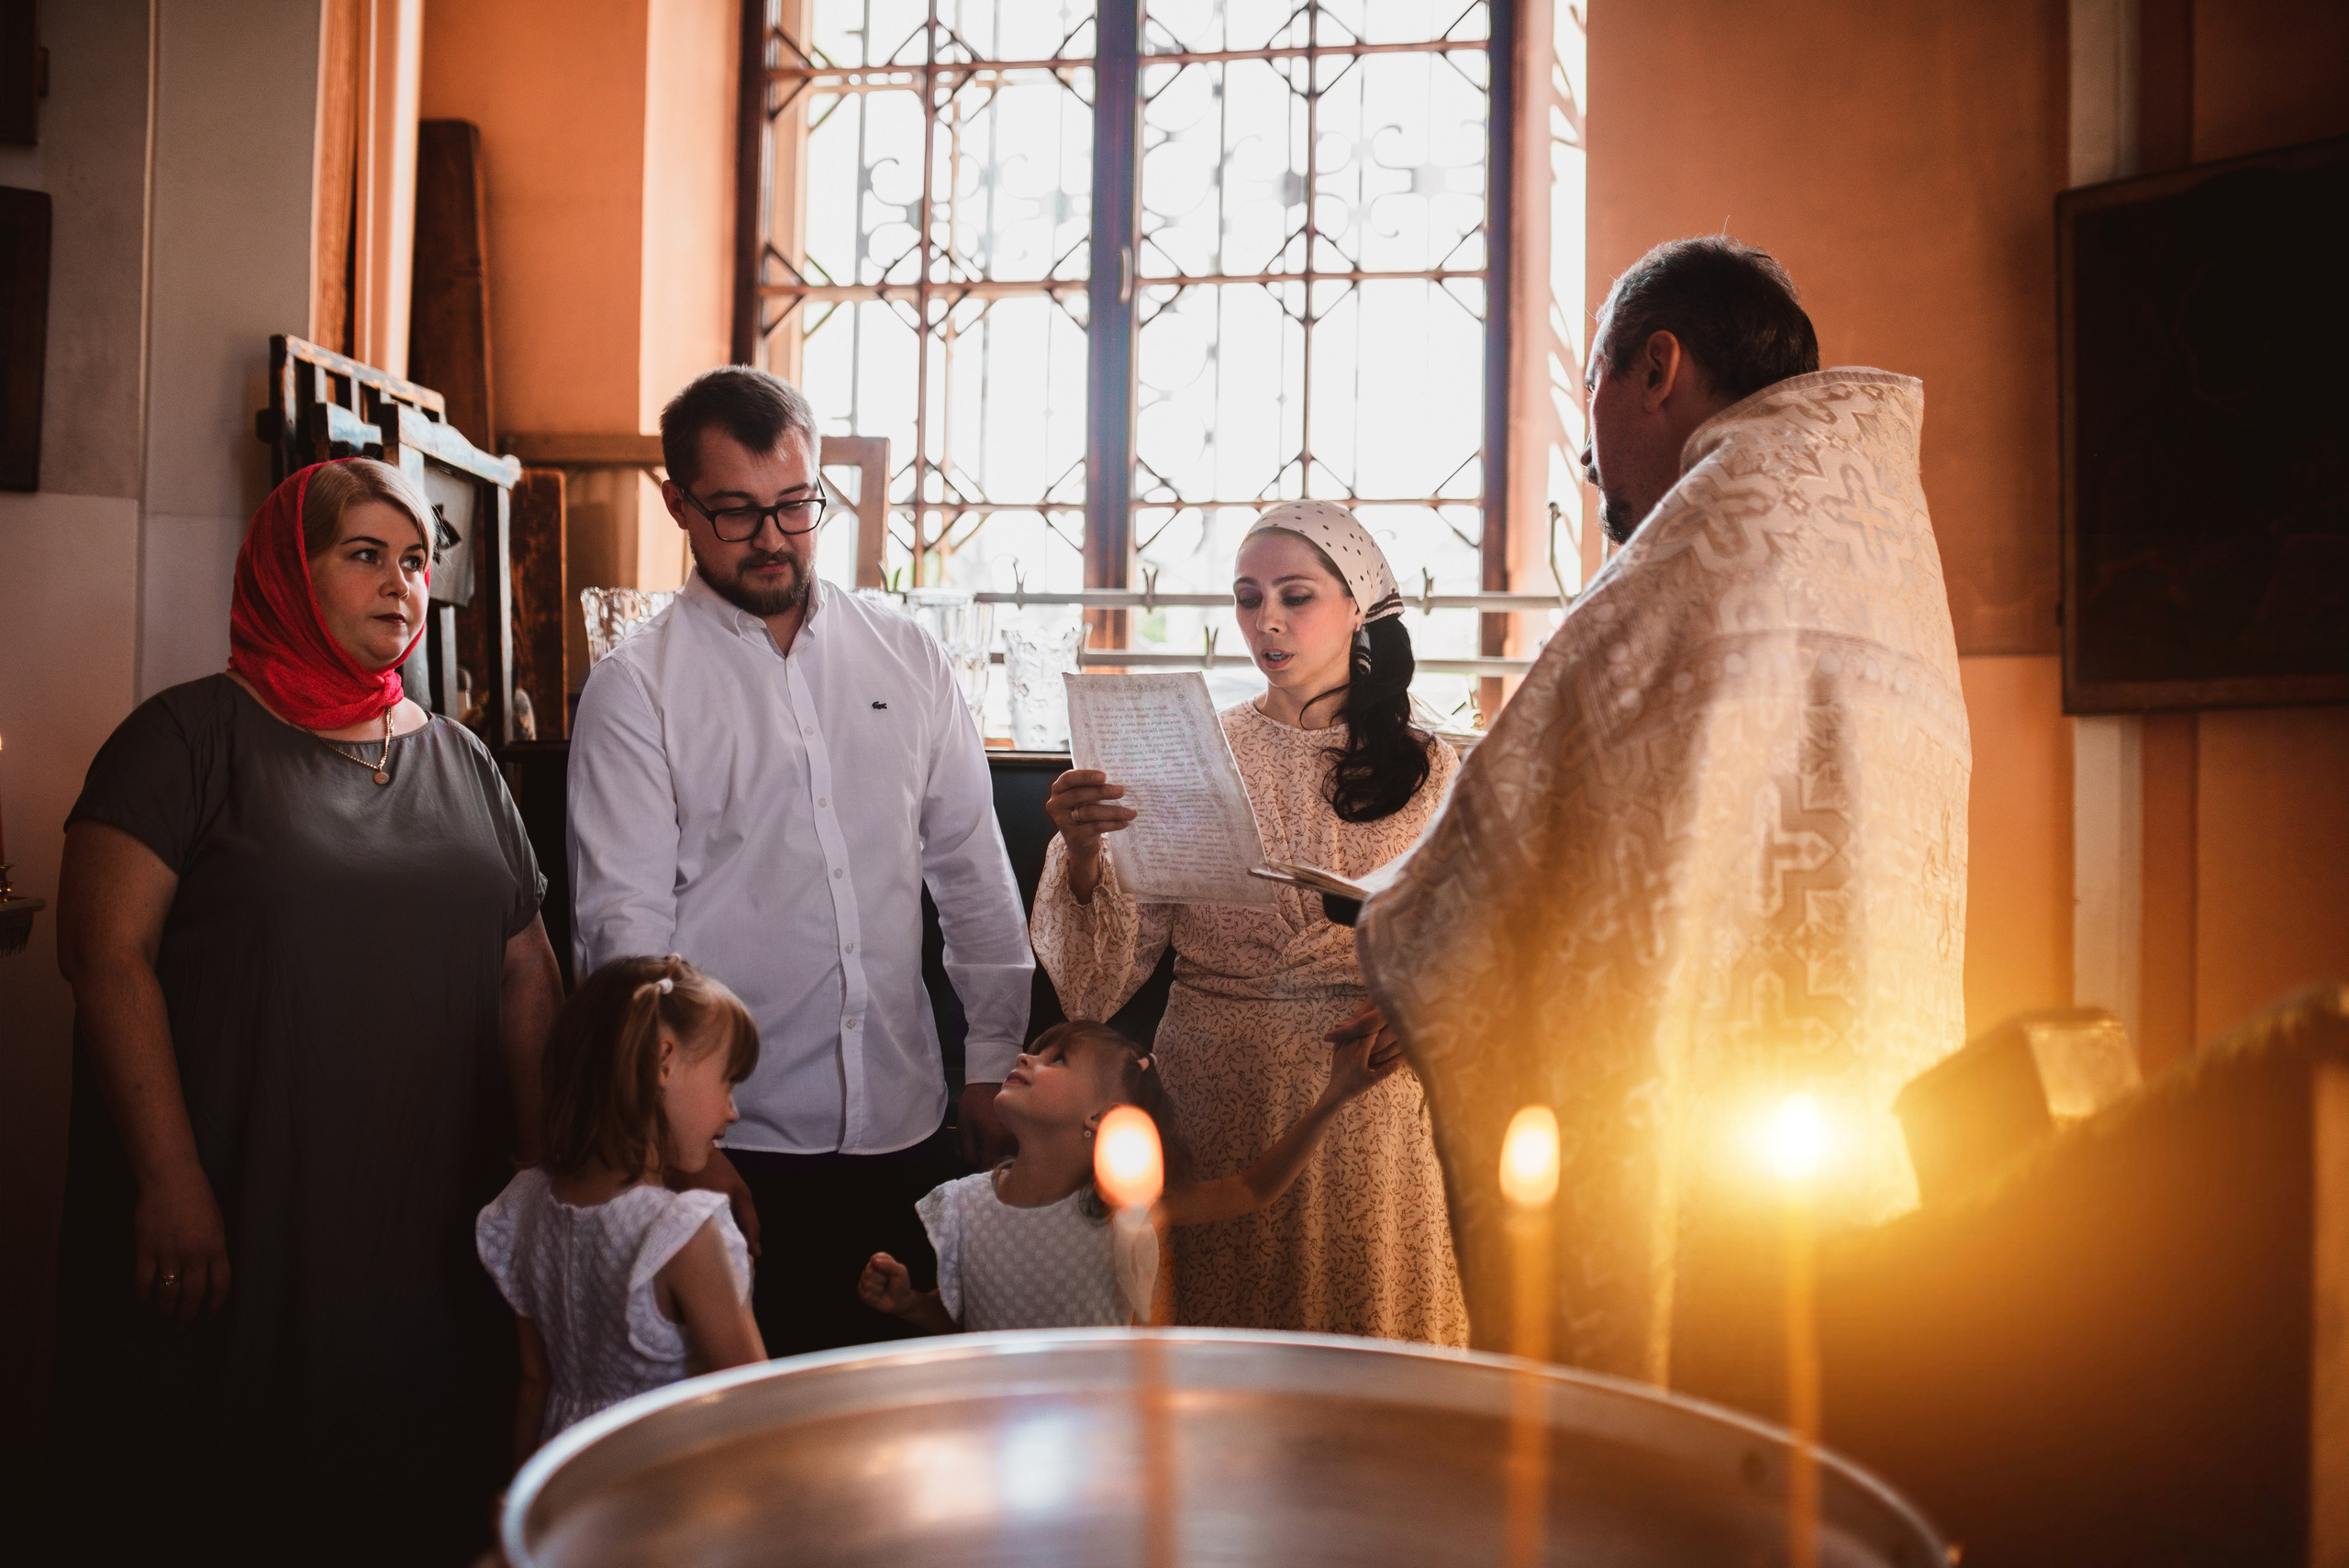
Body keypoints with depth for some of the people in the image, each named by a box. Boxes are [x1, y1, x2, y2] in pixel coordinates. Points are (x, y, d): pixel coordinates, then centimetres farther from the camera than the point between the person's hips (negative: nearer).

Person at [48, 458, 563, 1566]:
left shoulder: (460, 761, 13)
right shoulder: (195, 736, -2)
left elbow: (526, 974, 13)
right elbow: (106, 954, -9)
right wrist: (170, 1181, -16)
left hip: (431, 1245, 4)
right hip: (237, 1237, -4)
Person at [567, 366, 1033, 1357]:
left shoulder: (908, 660, 8)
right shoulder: (635, 691, -3)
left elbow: (973, 873, 12)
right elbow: (624, 931, -7)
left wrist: (996, 1061, 9)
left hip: (906, 1127, 4)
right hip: (735, 1147, -3)